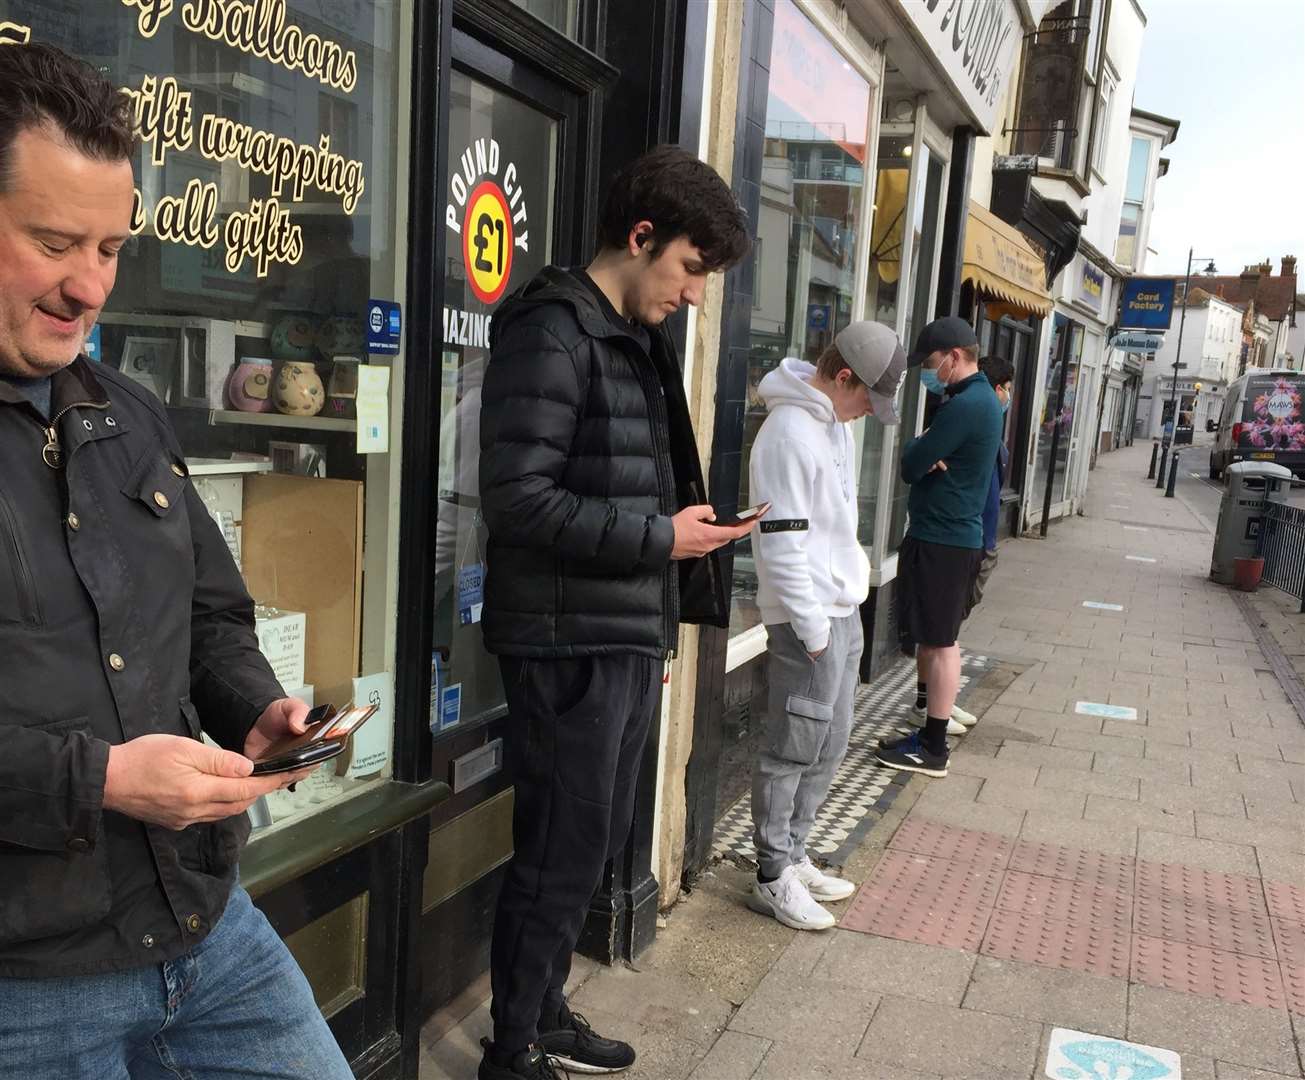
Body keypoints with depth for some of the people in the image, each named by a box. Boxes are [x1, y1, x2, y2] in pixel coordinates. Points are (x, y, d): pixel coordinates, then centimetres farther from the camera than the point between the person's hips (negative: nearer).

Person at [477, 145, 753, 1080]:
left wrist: (662, 625, 17)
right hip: (571, 644, -9)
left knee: (597, 846, 18)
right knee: (562, 857, 2)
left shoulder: (637, 340, 16)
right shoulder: (552, 333, -13)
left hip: (630, 639, 9)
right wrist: (660, 538, -17)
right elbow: (518, 499, -21)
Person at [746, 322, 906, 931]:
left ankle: (793, 857, 29)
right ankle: (774, 879, 13)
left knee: (829, 746, 16)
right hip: (808, 618, -10)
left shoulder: (835, 421, 12)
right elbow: (782, 543, -21)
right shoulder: (790, 433, -18)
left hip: (843, 609, 10)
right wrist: (812, 628, -17)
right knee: (794, 750, 0)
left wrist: (843, 612, 18)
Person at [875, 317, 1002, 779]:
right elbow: (926, 456, 12)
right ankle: (933, 728, 25)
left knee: (937, 642, -5)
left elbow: (911, 465, -19)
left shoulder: (965, 406, -19)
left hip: (941, 540, -10)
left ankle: (933, 748, 2)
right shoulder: (983, 398, 15)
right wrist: (927, 456, -10)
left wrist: (918, 452, 2)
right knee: (939, 640, 16)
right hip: (958, 535, 10)